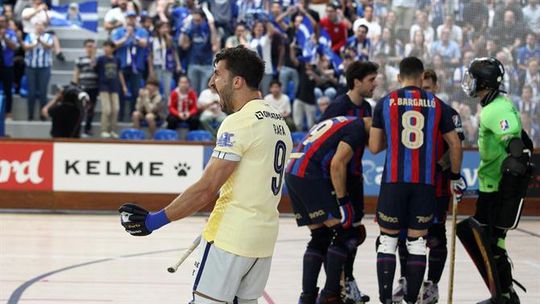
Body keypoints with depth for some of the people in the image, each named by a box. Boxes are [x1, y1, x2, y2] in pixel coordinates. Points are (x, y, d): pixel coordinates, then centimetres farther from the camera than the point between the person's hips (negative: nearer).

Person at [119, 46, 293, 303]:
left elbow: (206, 189, -19)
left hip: (230, 237, -8)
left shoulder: (238, 122, -15)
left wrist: (154, 221, -17)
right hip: (265, 237, 9)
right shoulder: (279, 123, 12)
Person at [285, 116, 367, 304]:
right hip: (310, 175, -9)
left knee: (320, 238, 14)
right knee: (343, 231, -2)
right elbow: (337, 164, -14)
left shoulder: (344, 123, 25)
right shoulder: (358, 128, -4)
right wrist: (343, 200, -7)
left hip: (292, 174, 9)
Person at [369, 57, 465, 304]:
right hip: (425, 182, 1)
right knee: (417, 242, 8)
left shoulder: (385, 103, 3)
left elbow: (374, 147, 4)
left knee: (388, 239, 8)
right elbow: (455, 144, 9)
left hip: (394, 180, -1)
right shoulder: (436, 104, 6)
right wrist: (455, 177, 22)